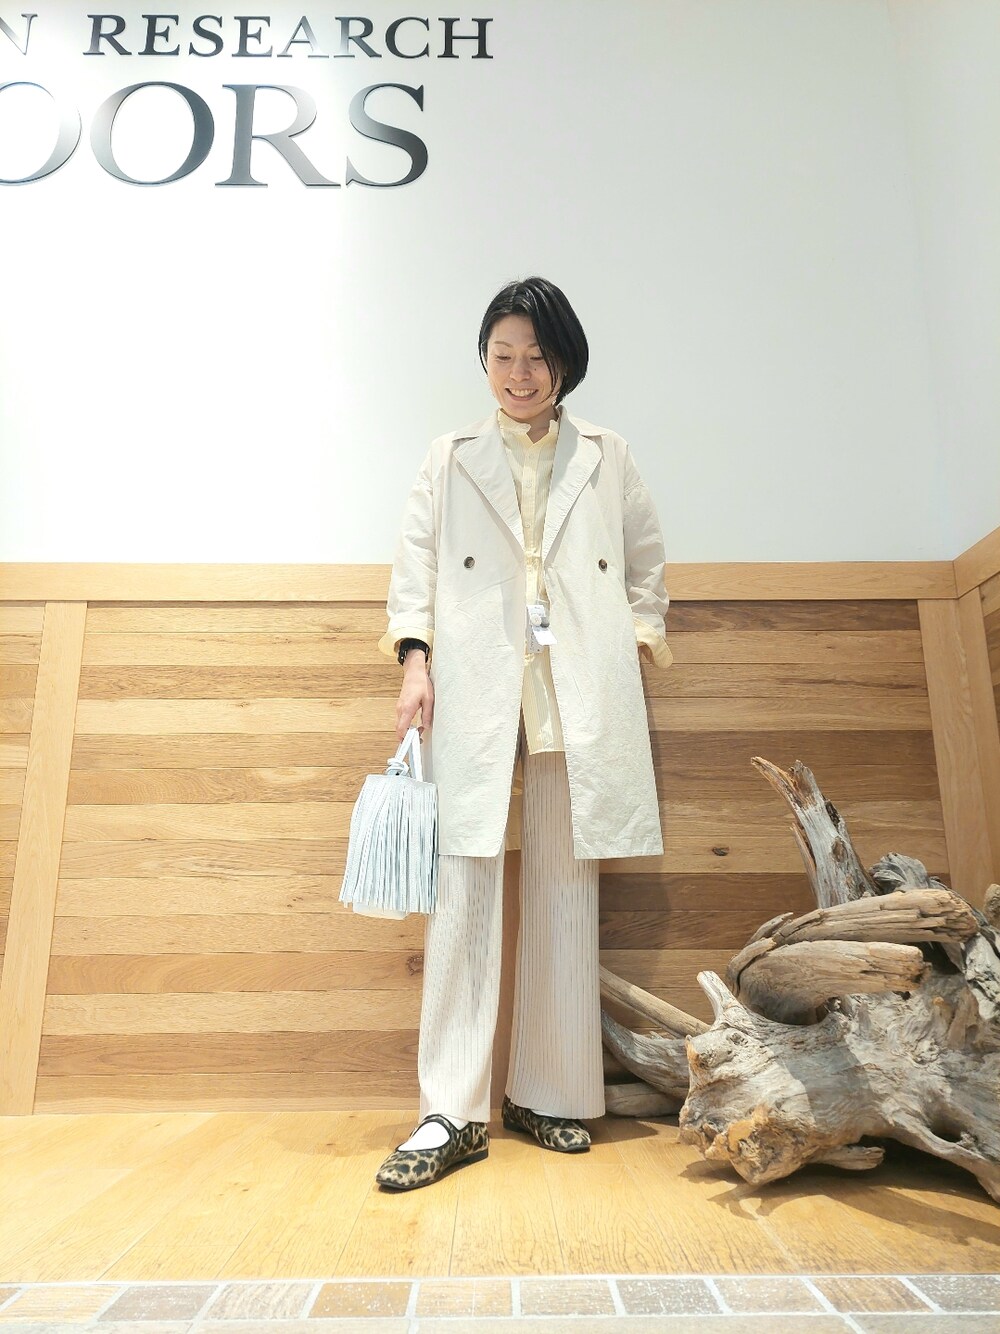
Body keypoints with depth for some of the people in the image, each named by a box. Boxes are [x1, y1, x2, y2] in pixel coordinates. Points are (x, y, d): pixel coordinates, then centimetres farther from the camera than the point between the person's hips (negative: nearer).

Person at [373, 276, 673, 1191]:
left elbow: (647, 562, 21)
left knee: (567, 886, 3)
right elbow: (415, 563, 10)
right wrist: (414, 657, -3)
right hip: (474, 694, -1)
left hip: (581, 696, 1)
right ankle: (453, 1112, 0)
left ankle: (550, 1095, 16)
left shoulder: (609, 459, 18)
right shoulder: (449, 460, 16)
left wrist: (638, 635, 6)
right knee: (465, 884, -8)